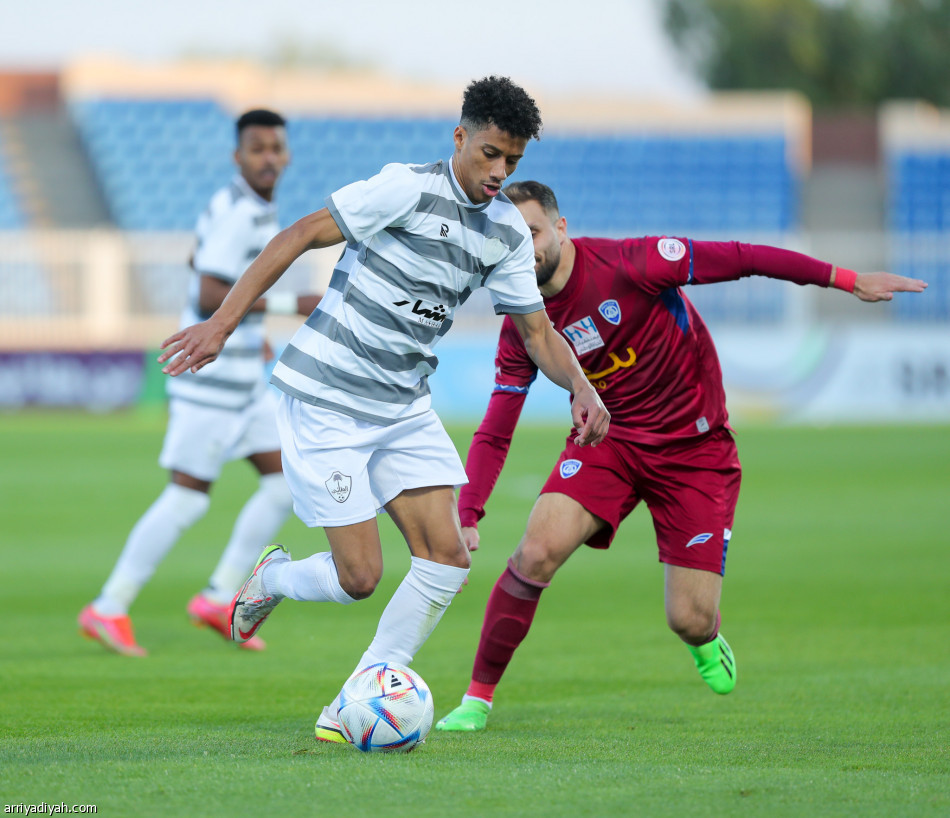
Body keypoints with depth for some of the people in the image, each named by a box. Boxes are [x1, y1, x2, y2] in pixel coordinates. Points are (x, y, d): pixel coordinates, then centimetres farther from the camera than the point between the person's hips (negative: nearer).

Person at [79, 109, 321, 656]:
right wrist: (290, 305, -25)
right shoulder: (238, 212, -19)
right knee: (189, 498, -5)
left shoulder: (253, 206, 11)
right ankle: (109, 610, 6)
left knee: (286, 481, 5)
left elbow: (200, 262, 27)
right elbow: (208, 297, -27)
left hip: (243, 377, 9)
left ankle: (218, 601, 10)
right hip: (212, 378, -9)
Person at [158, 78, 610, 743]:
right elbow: (299, 236, -15)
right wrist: (220, 325, -20)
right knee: (360, 577, -9)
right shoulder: (408, 190, -16)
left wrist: (582, 387, -8)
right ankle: (272, 579, 26)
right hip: (326, 398, -7)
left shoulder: (508, 231, 5)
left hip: (404, 408, 7)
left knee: (447, 557, -7)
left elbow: (538, 331, 12)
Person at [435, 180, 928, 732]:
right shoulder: (522, 328, -6)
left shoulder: (627, 265, -19)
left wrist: (849, 280, -15)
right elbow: (494, 434, -3)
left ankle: (705, 640, 33)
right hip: (607, 439, 2)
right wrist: (468, 518, -16)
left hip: (695, 448, -2)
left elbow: (739, 259, -15)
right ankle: (478, 698, -11)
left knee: (691, 621, -7)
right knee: (537, 552, -24)